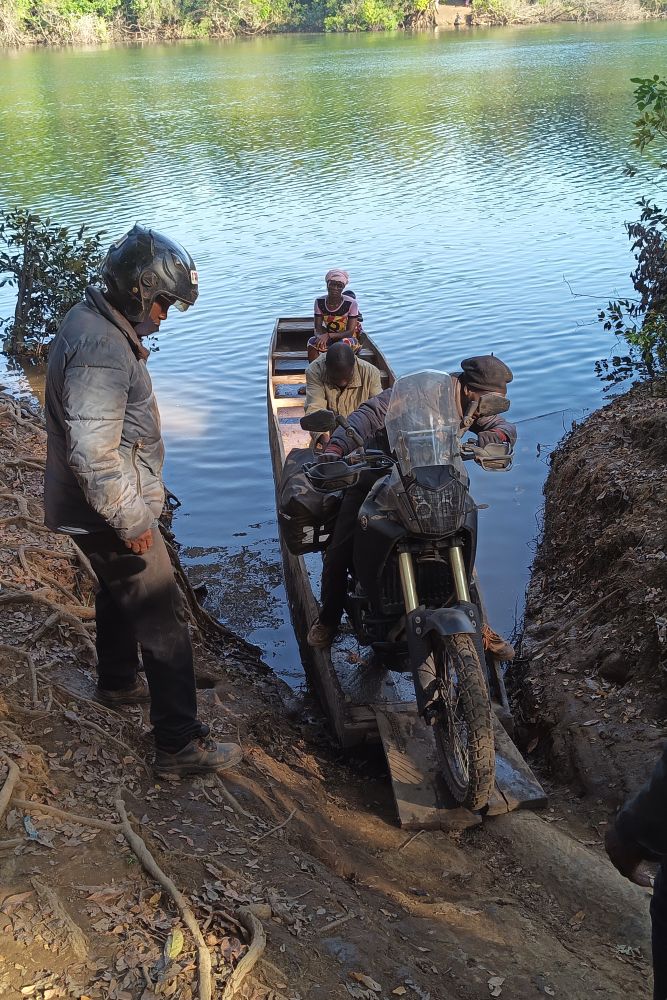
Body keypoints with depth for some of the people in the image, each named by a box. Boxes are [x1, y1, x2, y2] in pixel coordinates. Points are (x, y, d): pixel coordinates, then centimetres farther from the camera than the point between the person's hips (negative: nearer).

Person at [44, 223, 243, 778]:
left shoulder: (97, 320, 5)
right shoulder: (100, 349, -29)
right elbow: (92, 456, -33)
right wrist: (132, 522, -23)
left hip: (107, 508, 11)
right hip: (108, 516, -11)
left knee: (120, 593, 29)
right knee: (164, 620, -2)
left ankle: (118, 681, 51)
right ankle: (181, 743, 8)